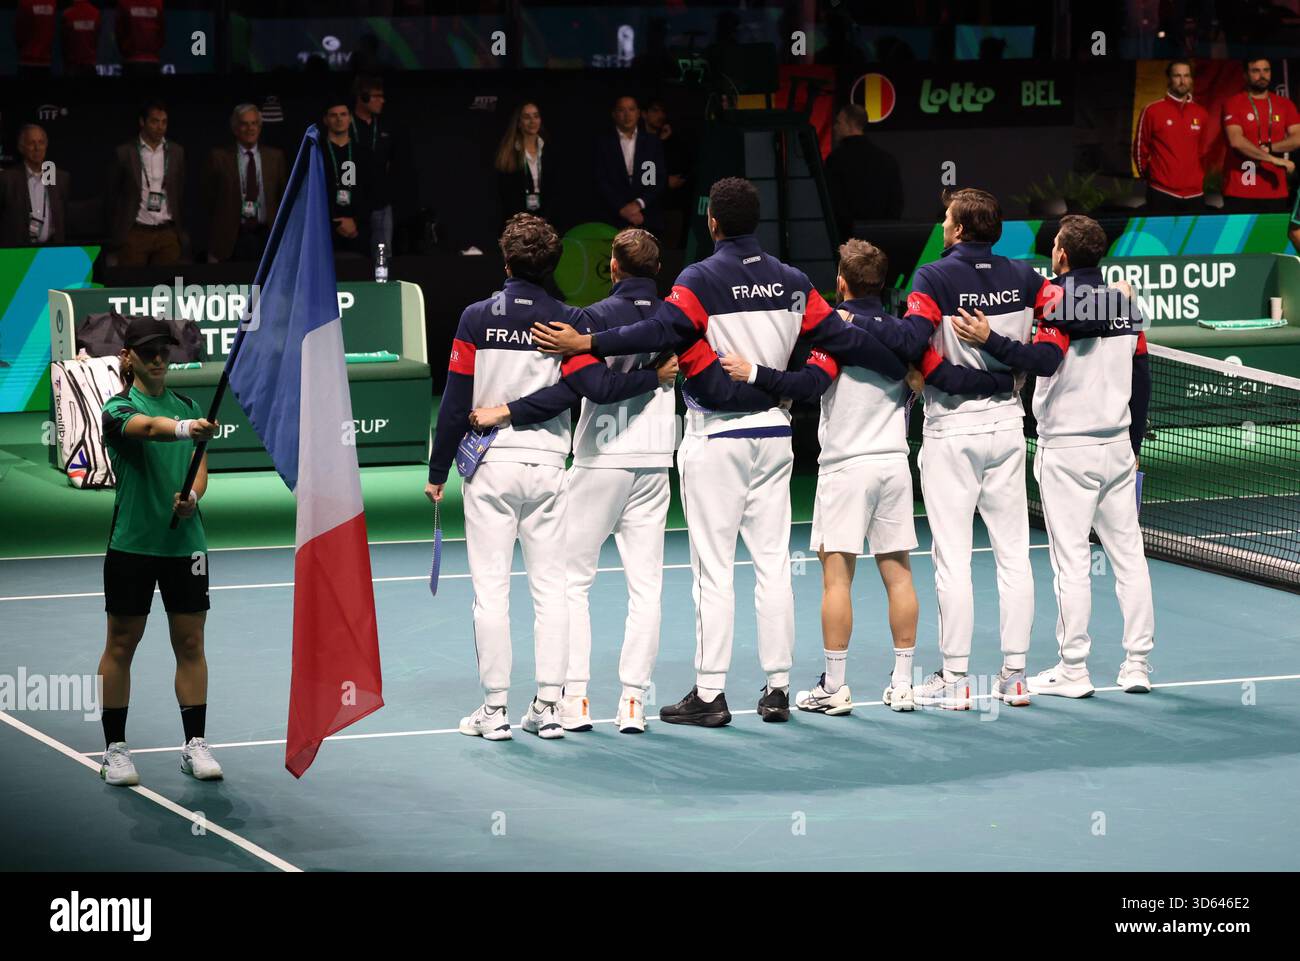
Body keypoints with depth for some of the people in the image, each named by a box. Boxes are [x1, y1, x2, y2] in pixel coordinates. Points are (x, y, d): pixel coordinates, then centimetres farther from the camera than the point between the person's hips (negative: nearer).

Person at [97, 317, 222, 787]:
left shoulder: (187, 406, 10)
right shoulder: (119, 408, -7)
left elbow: (199, 466, 8)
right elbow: (149, 427, -30)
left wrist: (192, 495, -14)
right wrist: (186, 428, -50)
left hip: (184, 541, 4)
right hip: (131, 543, -4)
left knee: (190, 644, 4)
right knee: (121, 645, 3)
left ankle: (195, 745, 10)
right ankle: (115, 749, 10)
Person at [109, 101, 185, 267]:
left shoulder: (176, 152, 9)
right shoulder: (125, 153, 1)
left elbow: (181, 195, 14)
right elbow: (113, 196, 6)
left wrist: (181, 233, 11)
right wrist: (115, 239, 4)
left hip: (168, 234, 2)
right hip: (135, 234, -2)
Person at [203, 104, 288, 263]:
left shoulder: (275, 156, 10)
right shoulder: (219, 157, 4)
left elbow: (285, 196, 14)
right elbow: (209, 197, 7)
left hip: (266, 236, 2)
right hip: (232, 238, -2)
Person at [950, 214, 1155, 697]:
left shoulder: (1060, 303, -10)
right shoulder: (1124, 305, 9)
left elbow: (1045, 359, -27)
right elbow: (1142, 380, 14)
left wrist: (990, 340, -32)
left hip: (1066, 449, -6)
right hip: (1117, 447, 6)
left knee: (1072, 562, -3)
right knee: (1128, 555, 8)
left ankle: (1073, 670, 0)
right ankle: (1137, 665, 9)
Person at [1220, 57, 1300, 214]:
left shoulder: (1284, 105, 12)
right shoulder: (1233, 104, 0)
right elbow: (1236, 140, -14)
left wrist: (1268, 148, -15)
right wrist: (1273, 159, -17)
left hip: (1275, 192, 3)